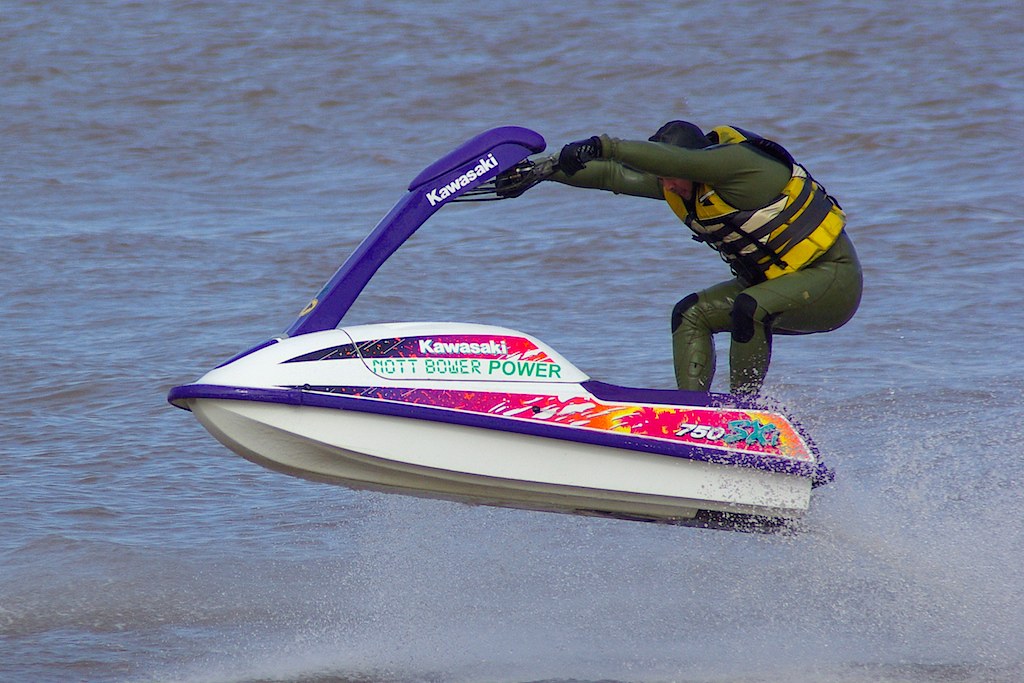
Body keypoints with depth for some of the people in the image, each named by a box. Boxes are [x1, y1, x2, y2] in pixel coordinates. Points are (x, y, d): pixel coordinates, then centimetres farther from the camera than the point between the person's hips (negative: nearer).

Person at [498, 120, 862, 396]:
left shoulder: (737, 162, -25)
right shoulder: (679, 183, 0)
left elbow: (673, 160, -40)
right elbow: (612, 176, 1)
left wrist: (602, 146, -46)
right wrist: (542, 170, -6)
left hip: (833, 276, -9)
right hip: (772, 282, 9)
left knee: (750, 309, -33)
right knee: (691, 314, -1)